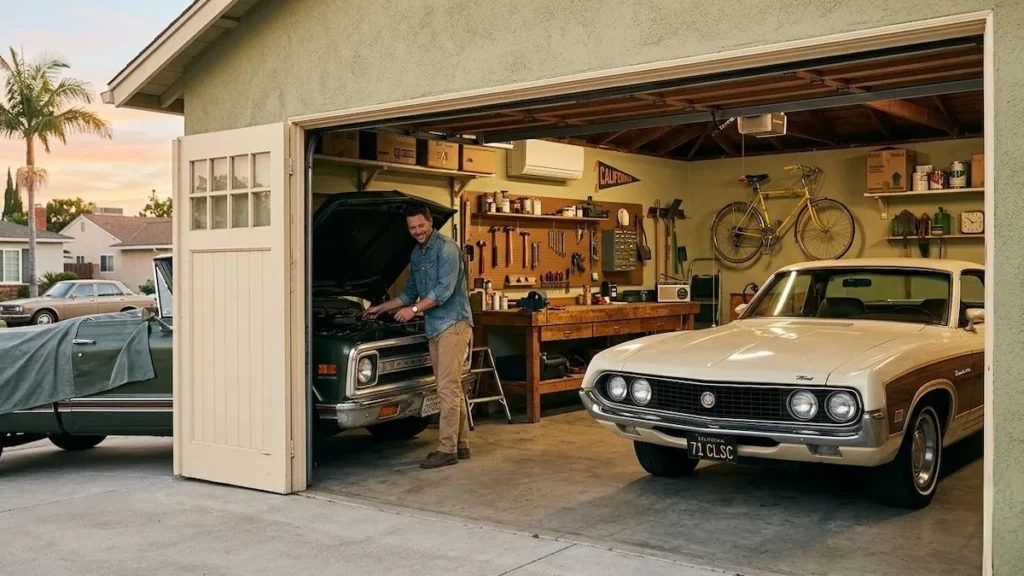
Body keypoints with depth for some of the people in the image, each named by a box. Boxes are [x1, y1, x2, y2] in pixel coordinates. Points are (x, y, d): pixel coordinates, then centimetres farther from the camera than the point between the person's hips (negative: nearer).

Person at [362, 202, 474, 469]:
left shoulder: (447, 248, -10)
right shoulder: (416, 254, 17)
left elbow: (445, 289, -18)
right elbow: (411, 292, 28)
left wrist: (414, 310, -15)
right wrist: (381, 308, 27)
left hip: (453, 324, -9)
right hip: (435, 327, 9)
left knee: (448, 388, -9)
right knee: (451, 388, 11)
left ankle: (447, 449, -7)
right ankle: (461, 444, 18)